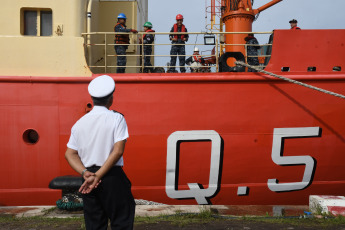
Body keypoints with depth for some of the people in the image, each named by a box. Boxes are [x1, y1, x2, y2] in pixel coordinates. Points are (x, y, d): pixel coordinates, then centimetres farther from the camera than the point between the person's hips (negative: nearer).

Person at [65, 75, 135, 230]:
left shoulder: (80, 123, 6)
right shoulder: (116, 118, -7)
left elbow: (70, 154, 3)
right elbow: (118, 151, -16)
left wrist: (85, 173, -7)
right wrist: (98, 176, -15)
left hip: (88, 178, 5)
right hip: (112, 177, -4)